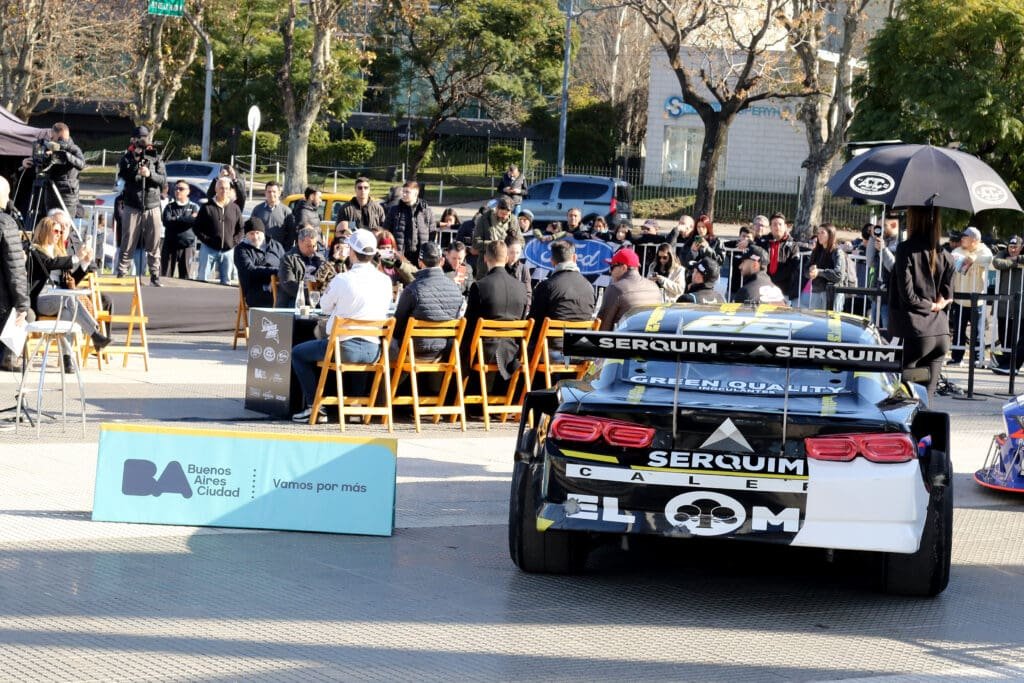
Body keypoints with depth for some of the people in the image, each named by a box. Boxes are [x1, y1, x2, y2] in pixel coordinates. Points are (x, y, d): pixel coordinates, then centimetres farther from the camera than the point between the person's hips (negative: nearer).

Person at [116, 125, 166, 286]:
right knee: (128, 244, -4)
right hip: (132, 206, -1)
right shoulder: (127, 158, 7)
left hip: (152, 207, 1)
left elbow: (163, 179, 0)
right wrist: (135, 160, -15)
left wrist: (150, 174, -18)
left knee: (153, 246, 2)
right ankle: (122, 275, 0)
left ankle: (155, 277, 6)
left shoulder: (156, 158, 10)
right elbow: (123, 175, -8)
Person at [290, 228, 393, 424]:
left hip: (344, 348, -5)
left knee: (298, 353, 18)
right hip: (373, 350, 5)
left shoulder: (342, 280, -14)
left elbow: (325, 306, 2)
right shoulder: (385, 281, -2)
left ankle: (314, 407, 10)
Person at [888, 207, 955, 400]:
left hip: (917, 332, -6)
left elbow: (907, 294, -11)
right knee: (927, 396, 9)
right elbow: (948, 296, 10)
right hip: (941, 333, 6)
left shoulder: (906, 249, -8)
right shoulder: (945, 254, 9)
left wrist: (930, 306, 2)